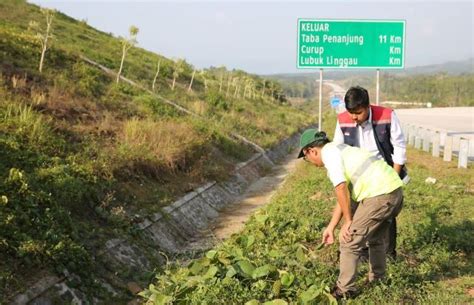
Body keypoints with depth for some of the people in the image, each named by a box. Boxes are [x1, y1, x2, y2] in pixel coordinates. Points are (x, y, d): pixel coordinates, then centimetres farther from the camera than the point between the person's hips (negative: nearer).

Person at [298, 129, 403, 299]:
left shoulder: (329, 152, -3)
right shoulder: (341, 151, 25)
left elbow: (341, 189, -13)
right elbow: (344, 196, 28)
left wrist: (348, 221, -3)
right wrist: (330, 227, 31)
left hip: (380, 195, -10)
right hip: (395, 189, 10)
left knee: (349, 241, 3)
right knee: (375, 239, 29)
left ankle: (345, 290, 13)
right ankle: (377, 281, 41)